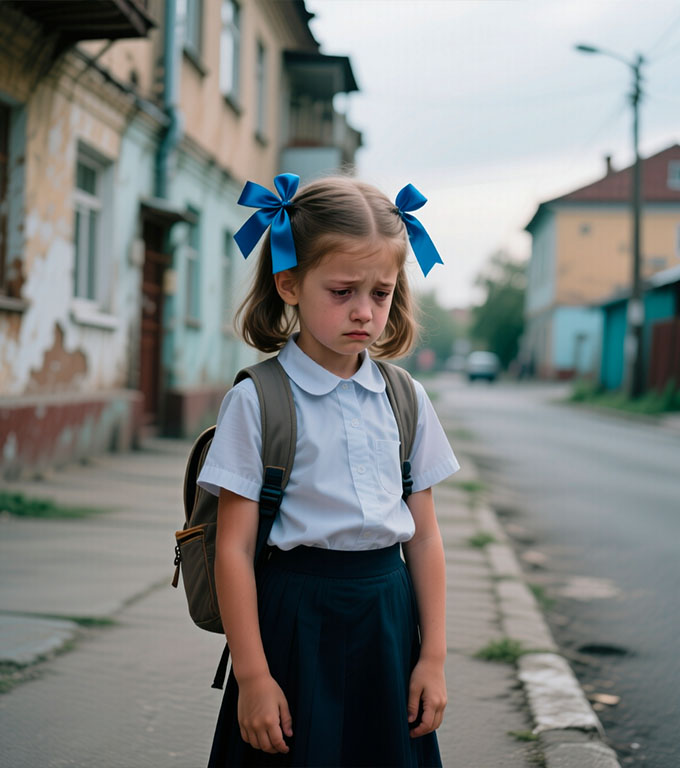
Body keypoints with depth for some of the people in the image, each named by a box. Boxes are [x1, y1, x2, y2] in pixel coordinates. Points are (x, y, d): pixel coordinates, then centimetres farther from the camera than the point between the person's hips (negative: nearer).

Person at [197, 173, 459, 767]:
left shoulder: (405, 399, 5)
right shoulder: (256, 401, -8)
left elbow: (424, 536, 8)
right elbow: (234, 547, -9)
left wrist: (433, 656, 5)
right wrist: (252, 675, -10)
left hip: (389, 623, 4)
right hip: (297, 622, -4)